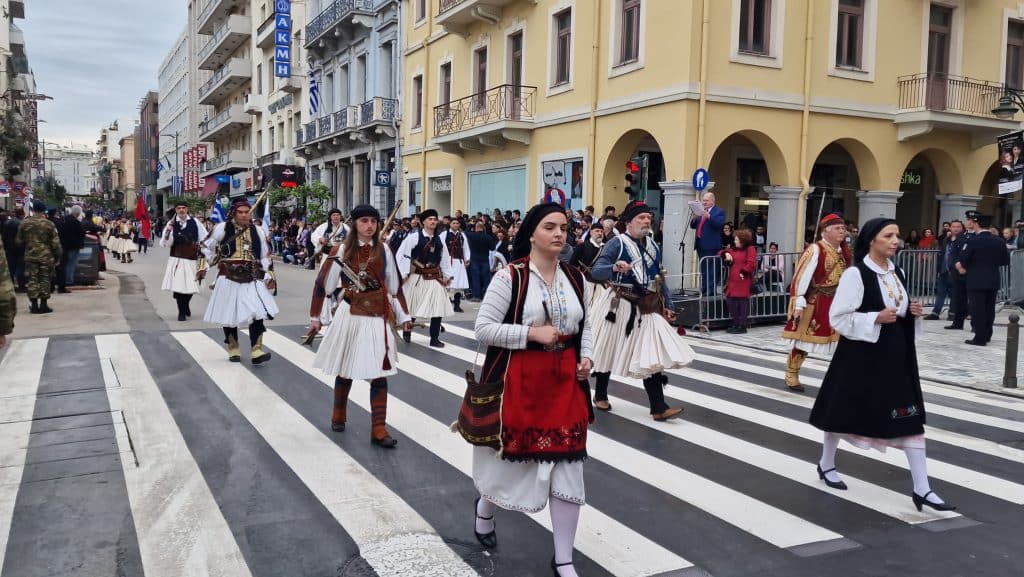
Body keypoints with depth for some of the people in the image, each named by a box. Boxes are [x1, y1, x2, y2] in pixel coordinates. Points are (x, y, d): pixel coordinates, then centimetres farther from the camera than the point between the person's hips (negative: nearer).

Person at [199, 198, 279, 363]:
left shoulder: (257, 231, 7)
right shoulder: (223, 228, -1)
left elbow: (265, 256, 13)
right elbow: (207, 247, 10)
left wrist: (269, 276, 8)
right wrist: (203, 266, 6)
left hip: (252, 279, 1)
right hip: (229, 278, -1)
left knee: (258, 313, -11)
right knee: (229, 315, 6)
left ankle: (256, 351, -8)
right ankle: (233, 350, 23)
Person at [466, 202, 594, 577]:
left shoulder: (576, 279, 5)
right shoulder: (510, 276, -12)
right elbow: (483, 329, -13)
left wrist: (586, 357, 1)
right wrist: (532, 333, -20)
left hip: (565, 382, 4)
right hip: (518, 381, -4)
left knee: (567, 469, 4)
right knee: (512, 455, 12)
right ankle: (484, 510, 48)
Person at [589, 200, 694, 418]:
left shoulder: (653, 247, 11)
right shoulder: (616, 243, -10)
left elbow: (660, 279, 19)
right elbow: (595, 271, -19)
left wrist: (665, 306, 13)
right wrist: (614, 268, -39)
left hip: (647, 307, 5)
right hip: (619, 306, -5)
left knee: (651, 356, -3)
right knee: (609, 353, 10)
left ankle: (658, 407, -4)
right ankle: (600, 395, 29)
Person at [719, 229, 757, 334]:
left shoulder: (750, 249, -3)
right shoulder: (733, 250, 21)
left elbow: (751, 264, -14)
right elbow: (722, 252, 27)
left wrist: (743, 272, -17)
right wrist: (726, 254, 6)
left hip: (743, 281, -8)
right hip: (732, 281, 8)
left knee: (743, 303, -4)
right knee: (731, 302, 8)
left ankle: (743, 326, 2)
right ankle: (735, 324, 19)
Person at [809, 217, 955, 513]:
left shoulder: (897, 274, 8)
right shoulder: (855, 274, -14)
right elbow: (838, 317, -15)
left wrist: (913, 313, -1)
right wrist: (876, 318, -23)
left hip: (896, 356, 6)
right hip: (861, 356, -6)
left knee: (910, 417, 1)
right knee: (845, 412, 10)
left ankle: (922, 489, 5)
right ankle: (826, 464, 33)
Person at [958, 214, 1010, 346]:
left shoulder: (972, 241, -13)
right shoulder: (999, 241, 2)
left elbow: (962, 260, -14)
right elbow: (1006, 261, 8)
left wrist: (962, 266, 7)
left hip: (976, 281, -5)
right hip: (993, 281, 5)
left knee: (978, 310, -2)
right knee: (989, 309, 14)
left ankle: (980, 338, -2)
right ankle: (987, 335, 23)